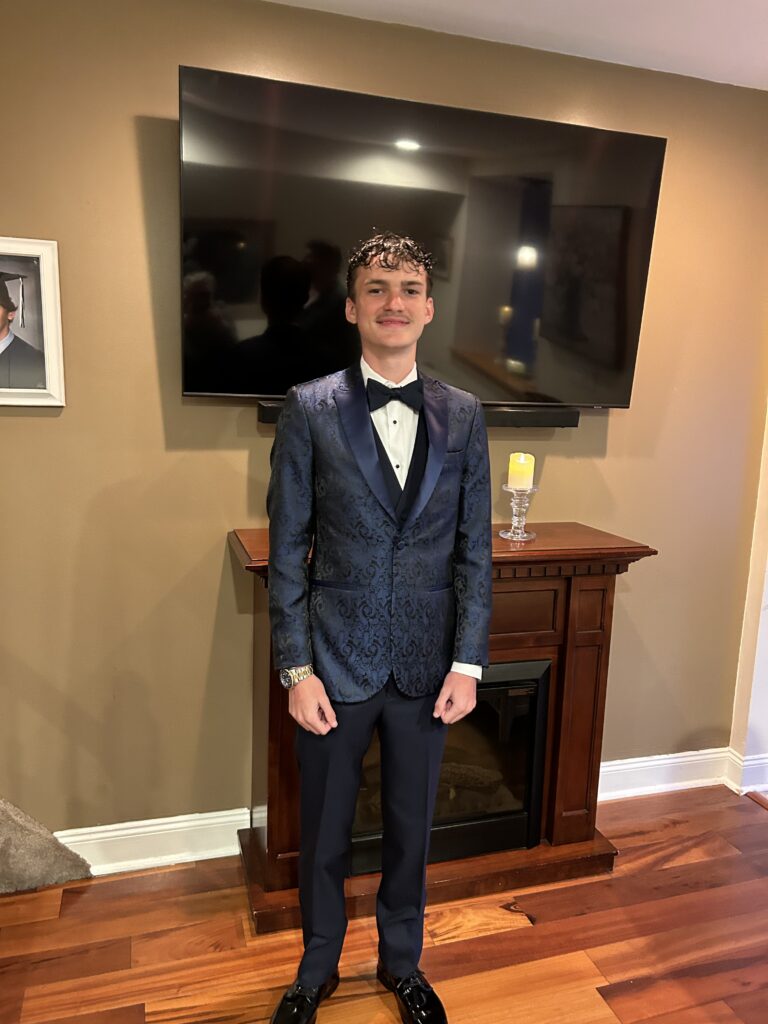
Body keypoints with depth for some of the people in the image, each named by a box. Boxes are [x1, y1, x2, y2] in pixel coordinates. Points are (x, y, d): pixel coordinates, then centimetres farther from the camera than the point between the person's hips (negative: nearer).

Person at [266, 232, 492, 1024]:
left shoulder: (463, 415, 1)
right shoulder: (309, 409, -7)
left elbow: (474, 549, 2)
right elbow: (286, 550, -6)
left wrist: (467, 662, -3)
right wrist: (296, 669, -9)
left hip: (426, 663, 2)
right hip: (335, 660, -1)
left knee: (411, 829, 19)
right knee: (323, 835, 17)